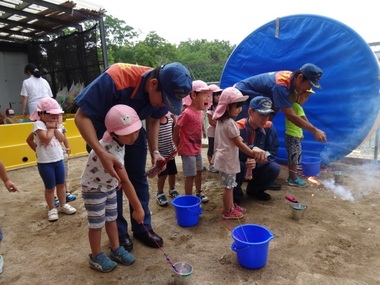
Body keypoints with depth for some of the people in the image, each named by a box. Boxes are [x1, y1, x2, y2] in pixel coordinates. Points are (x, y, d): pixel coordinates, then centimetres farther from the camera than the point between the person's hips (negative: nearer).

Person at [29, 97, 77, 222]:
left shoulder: (54, 124, 7)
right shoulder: (39, 124, -14)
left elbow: (62, 139, 0)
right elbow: (46, 138, -27)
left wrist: (55, 128, -8)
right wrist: (51, 128, -14)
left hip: (58, 160, 7)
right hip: (45, 163, -7)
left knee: (61, 184, 16)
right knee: (50, 187, 6)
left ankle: (63, 205, 30)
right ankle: (52, 209, 22)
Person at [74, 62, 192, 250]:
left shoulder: (165, 91, -21)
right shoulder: (114, 79, -38)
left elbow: (153, 120, -2)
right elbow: (81, 117, -31)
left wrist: (154, 151, -12)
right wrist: (102, 153, -42)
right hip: (103, 132, -4)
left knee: (139, 179, 7)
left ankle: (143, 228, 23)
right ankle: (119, 233, 20)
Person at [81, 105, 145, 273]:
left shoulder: (118, 140, -12)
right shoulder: (110, 149, -39)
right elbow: (126, 182, -38)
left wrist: (117, 179, 7)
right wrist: (138, 208, -34)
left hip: (109, 185, 8)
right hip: (93, 187, -8)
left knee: (111, 218, 17)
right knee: (97, 223, 7)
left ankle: (116, 249, 33)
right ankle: (96, 257, 27)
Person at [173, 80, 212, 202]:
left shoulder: (200, 112, 4)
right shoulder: (187, 113, -23)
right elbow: (176, 130, -18)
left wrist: (198, 145, 11)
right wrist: (178, 146, -9)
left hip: (197, 149, 9)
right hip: (188, 150, -8)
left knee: (199, 171, 20)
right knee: (190, 175, 1)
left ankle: (199, 193, 38)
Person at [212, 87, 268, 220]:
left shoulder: (221, 120, 7)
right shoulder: (230, 123, -22)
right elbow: (239, 144, -18)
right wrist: (253, 154, -11)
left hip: (223, 157, 9)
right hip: (228, 159, -9)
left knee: (229, 186, 20)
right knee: (229, 187, 3)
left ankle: (231, 206, 34)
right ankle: (228, 212, 16)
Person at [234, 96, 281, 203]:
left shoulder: (269, 126, -11)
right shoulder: (238, 128, -25)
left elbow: (273, 151, -11)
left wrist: (257, 162, -29)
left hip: (256, 168, 4)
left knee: (274, 169, -20)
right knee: (239, 166, -36)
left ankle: (254, 189, 10)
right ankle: (235, 194, -4)